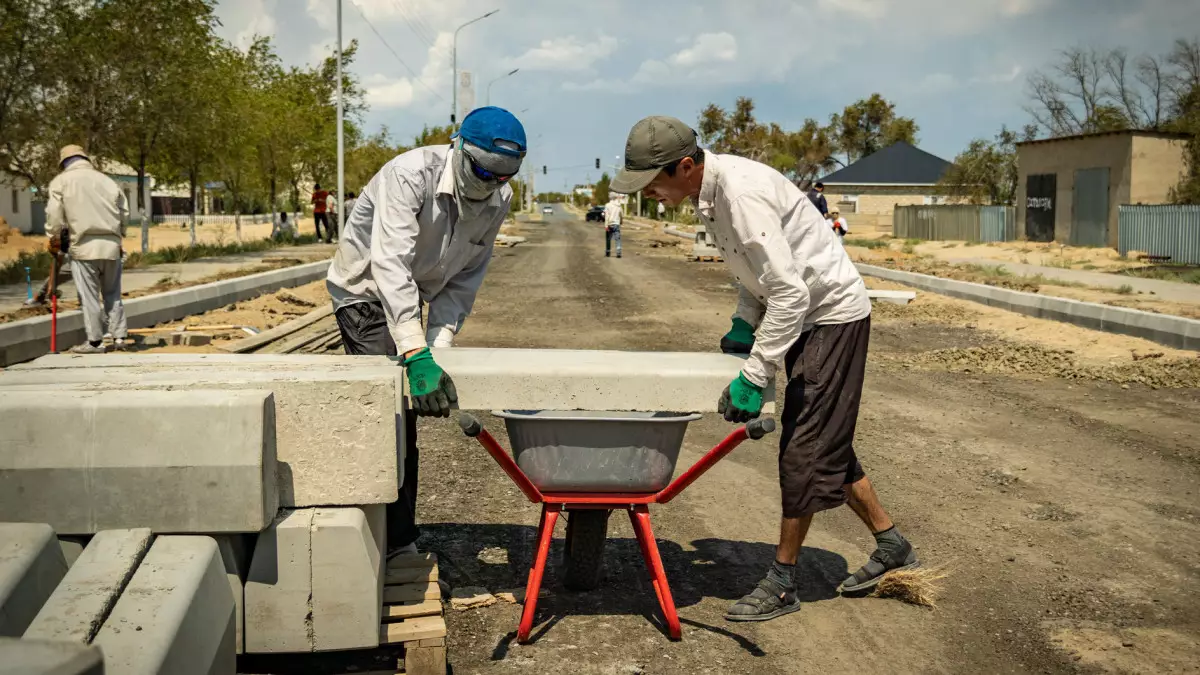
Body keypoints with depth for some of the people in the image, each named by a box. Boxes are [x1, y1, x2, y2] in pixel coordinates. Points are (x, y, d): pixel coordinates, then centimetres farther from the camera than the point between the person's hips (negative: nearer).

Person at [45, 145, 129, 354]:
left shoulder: (61, 181, 4)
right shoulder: (106, 180, 13)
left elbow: (54, 214, -1)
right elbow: (123, 212, 13)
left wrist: (54, 239, 10)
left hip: (83, 246, -3)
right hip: (111, 245, 4)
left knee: (89, 296, 1)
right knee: (112, 294, 12)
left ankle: (95, 341, 3)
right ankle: (119, 336, 9)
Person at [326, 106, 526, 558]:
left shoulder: (499, 200, -12)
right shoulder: (410, 175, -33)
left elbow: (467, 275, -6)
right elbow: (391, 266, -42)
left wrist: (439, 343, -19)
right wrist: (417, 355, -49)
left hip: (407, 298, 7)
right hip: (365, 291, -7)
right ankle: (397, 542, -8)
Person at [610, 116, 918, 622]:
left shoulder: (743, 195, -29)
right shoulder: (713, 188, 1)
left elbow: (790, 294, -31)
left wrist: (754, 377, -28)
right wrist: (744, 324, 2)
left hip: (833, 315, -10)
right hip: (808, 315, 10)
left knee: (806, 451, -5)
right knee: (824, 445, 15)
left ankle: (782, 581, 5)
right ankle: (892, 548, 28)